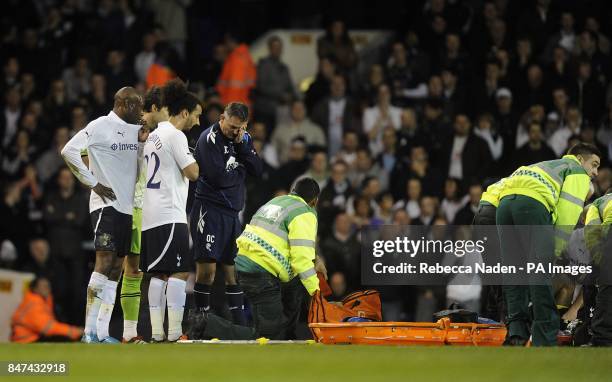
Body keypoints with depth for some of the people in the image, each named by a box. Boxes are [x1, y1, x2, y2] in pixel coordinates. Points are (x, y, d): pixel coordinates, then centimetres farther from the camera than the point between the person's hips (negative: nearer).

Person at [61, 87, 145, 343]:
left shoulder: (137, 130, 13)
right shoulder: (100, 127, -8)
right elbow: (69, 151, -14)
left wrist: (146, 141, -1)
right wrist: (93, 183, -13)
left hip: (127, 207, 8)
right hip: (105, 204, -8)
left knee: (115, 270, 6)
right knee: (104, 262, -15)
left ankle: (102, 332, 8)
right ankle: (89, 331, -15)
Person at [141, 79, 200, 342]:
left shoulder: (153, 135, 18)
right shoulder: (175, 136, -10)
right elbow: (193, 173, -12)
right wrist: (191, 158, 5)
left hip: (150, 214, 9)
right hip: (169, 214, -9)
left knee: (159, 273, 8)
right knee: (179, 272, -10)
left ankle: (157, 331, 5)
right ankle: (174, 332, -17)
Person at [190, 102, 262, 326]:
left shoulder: (244, 138, 12)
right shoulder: (209, 139, -10)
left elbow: (257, 171, 2)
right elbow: (218, 177, -19)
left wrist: (242, 146, -9)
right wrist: (240, 168, -1)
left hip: (233, 211, 7)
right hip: (209, 209, -7)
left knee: (233, 270, 9)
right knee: (207, 270, -10)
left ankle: (240, 324, 11)